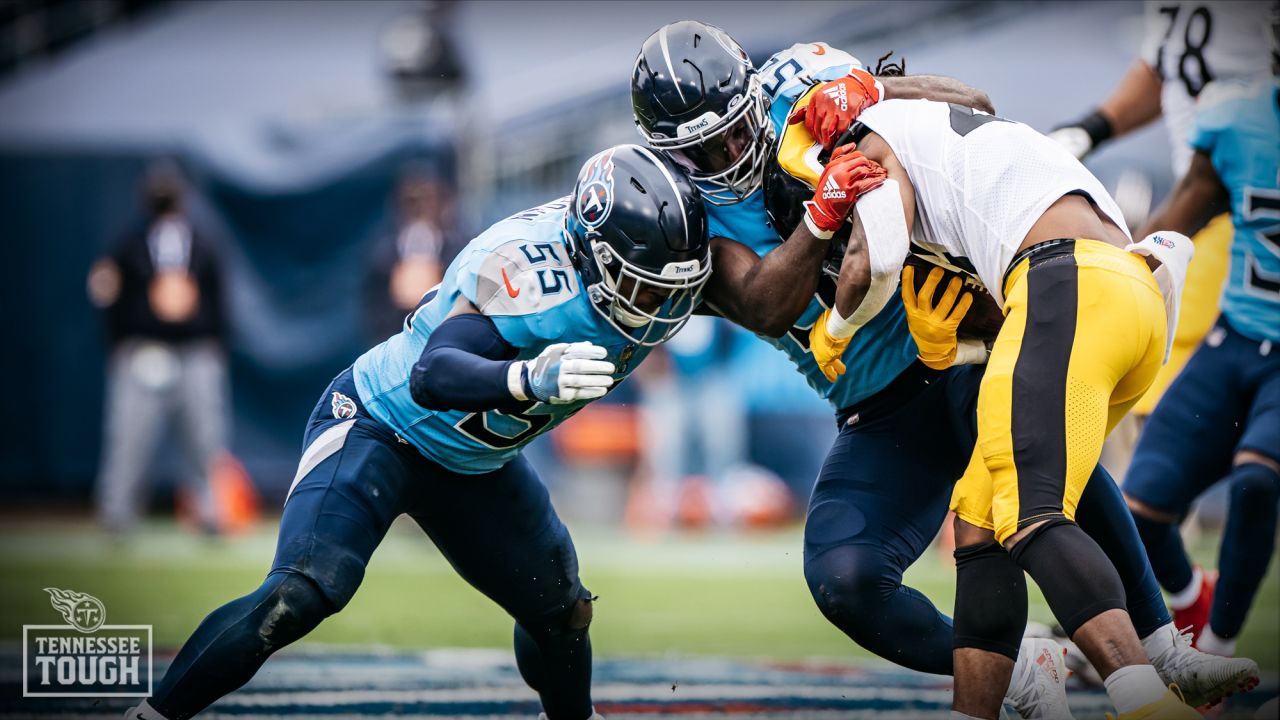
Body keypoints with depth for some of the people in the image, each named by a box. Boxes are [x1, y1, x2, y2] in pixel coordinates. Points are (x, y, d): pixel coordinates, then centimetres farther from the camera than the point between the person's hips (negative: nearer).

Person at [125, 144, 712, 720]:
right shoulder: (530, 267, -35)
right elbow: (433, 376, -47)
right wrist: (528, 379, -62)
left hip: (474, 467, 8)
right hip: (379, 429, -8)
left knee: (559, 611, 14)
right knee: (302, 595, -24)